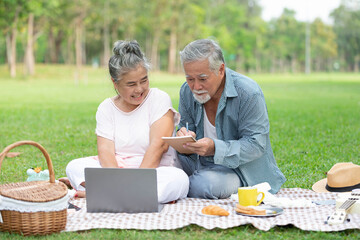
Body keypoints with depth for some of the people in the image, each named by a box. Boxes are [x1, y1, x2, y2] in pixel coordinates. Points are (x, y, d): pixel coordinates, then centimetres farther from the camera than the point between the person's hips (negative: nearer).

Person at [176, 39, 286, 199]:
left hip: (240, 168, -5)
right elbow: (186, 128, 8)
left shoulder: (249, 93, -19)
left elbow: (256, 144, -20)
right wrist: (184, 137, -20)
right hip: (200, 162, 5)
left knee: (204, 185, -34)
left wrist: (215, 149, -35)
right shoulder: (187, 91, -1)